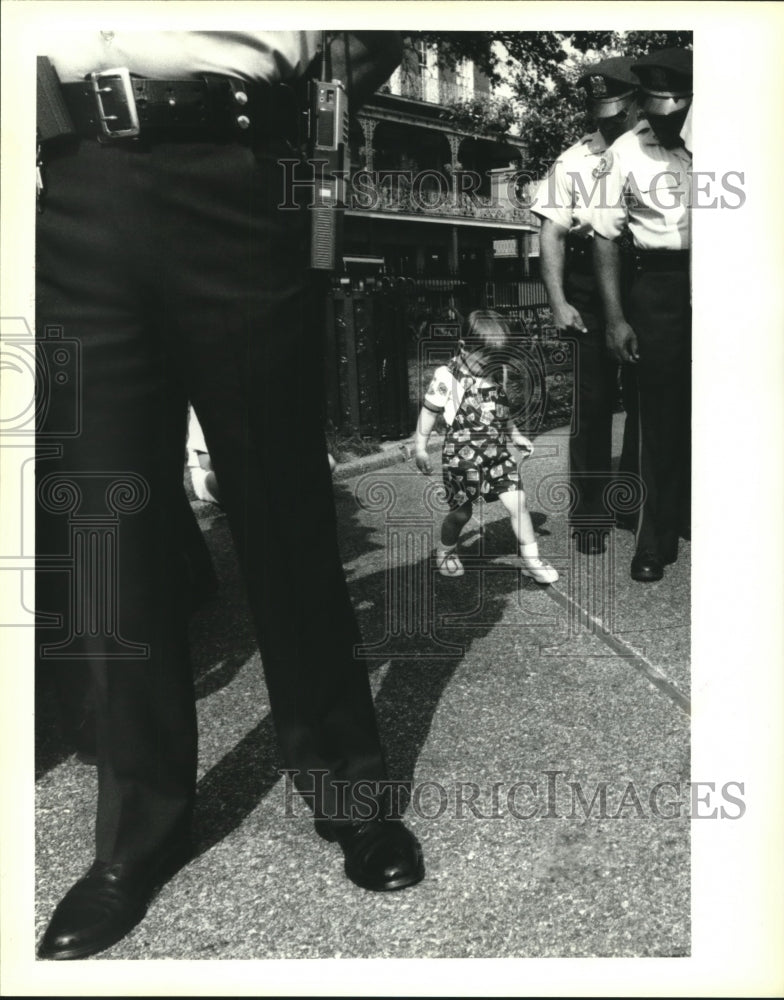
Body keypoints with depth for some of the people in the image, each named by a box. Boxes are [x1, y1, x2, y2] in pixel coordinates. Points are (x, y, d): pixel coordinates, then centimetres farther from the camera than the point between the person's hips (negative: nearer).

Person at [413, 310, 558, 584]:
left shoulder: (496, 375, 6)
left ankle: (531, 560, 3)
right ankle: (445, 551, 36)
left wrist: (516, 434, 21)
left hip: (497, 453, 5)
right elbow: (429, 412, -5)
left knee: (517, 502, -5)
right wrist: (420, 448, -4)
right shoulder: (448, 377, -12)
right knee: (461, 512, 8)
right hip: (462, 456, -5)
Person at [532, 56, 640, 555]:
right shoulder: (574, 162, 4)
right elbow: (552, 233, 0)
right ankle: (590, 510, 11)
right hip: (592, 290, -1)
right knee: (594, 401, 0)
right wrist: (559, 303, -8)